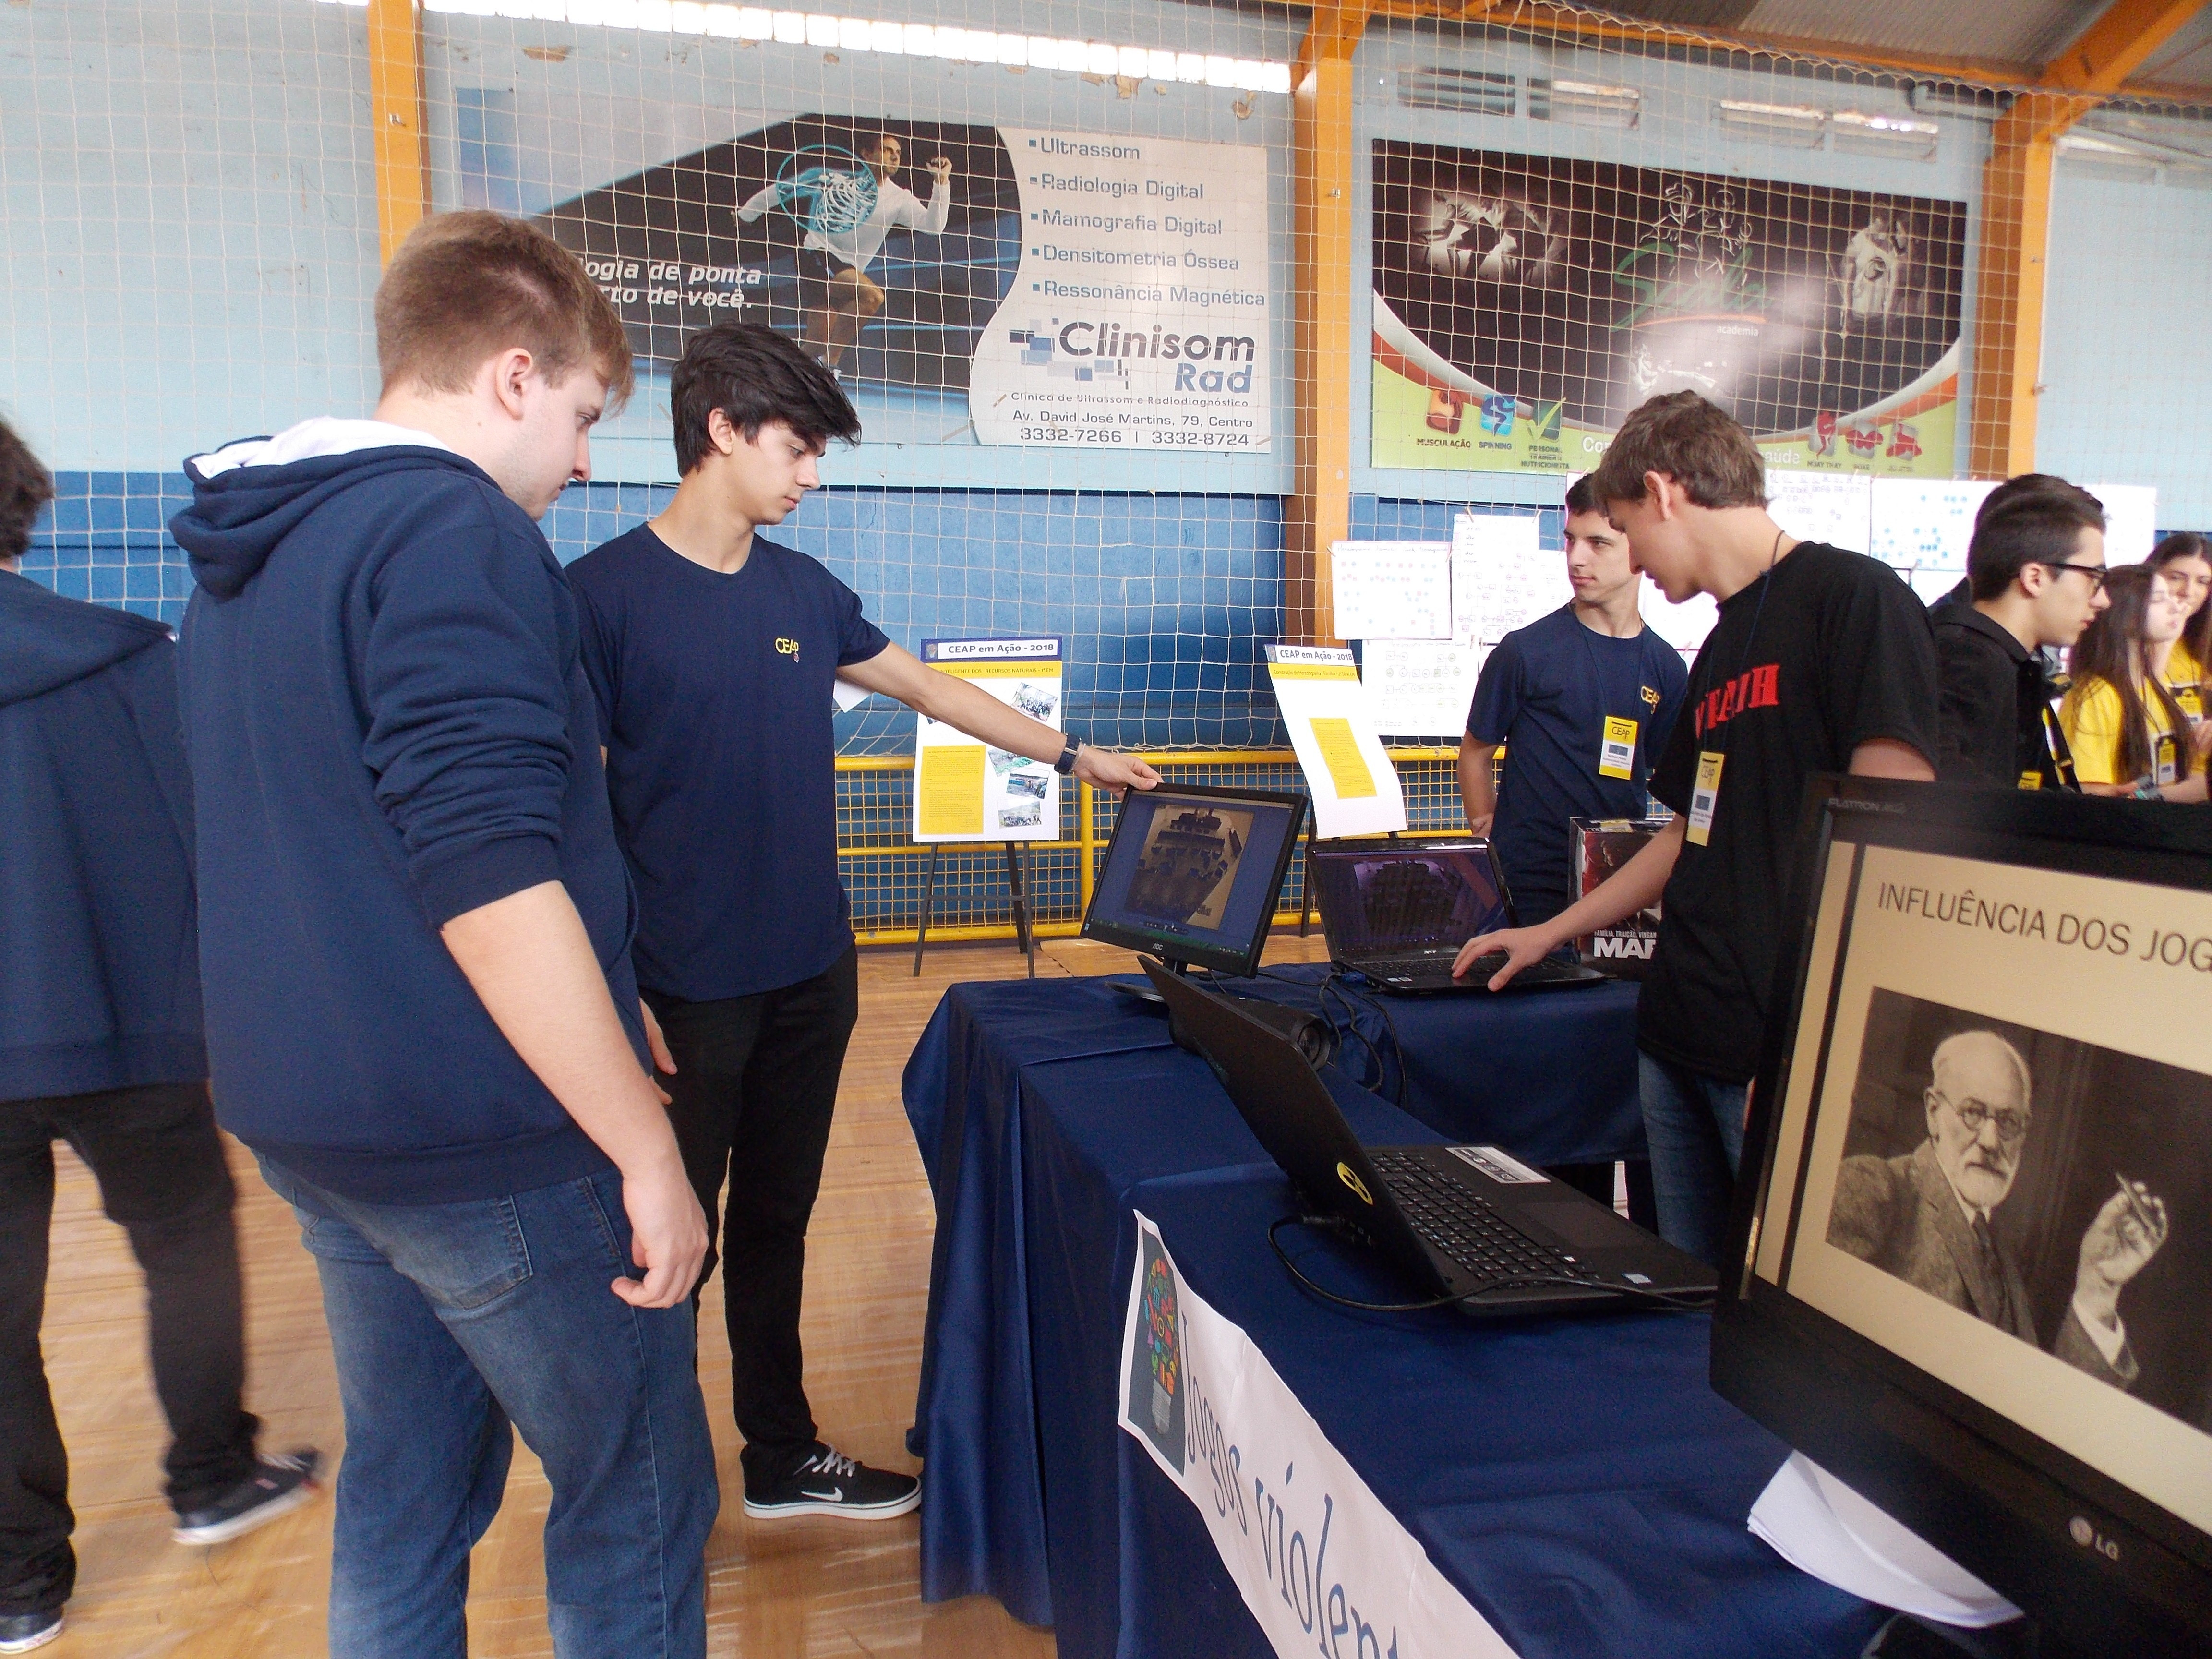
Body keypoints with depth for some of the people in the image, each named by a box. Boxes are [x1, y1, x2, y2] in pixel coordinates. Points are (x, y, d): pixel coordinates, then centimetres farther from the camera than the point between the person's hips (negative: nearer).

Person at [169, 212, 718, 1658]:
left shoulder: (249, 549, 13)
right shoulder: (455, 533, -17)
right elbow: (491, 881, -26)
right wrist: (647, 1150, -20)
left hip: (312, 1115, 9)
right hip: (486, 1144, -9)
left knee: (404, 1500, 21)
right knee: (639, 1506, 8)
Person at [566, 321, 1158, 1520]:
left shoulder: (803, 590, 8)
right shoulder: (604, 592, -10)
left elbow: (927, 687, 19)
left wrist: (1073, 756, 23)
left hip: (812, 973, 6)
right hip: (685, 990, -6)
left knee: (775, 1222, 18)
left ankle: (782, 1456, 35)